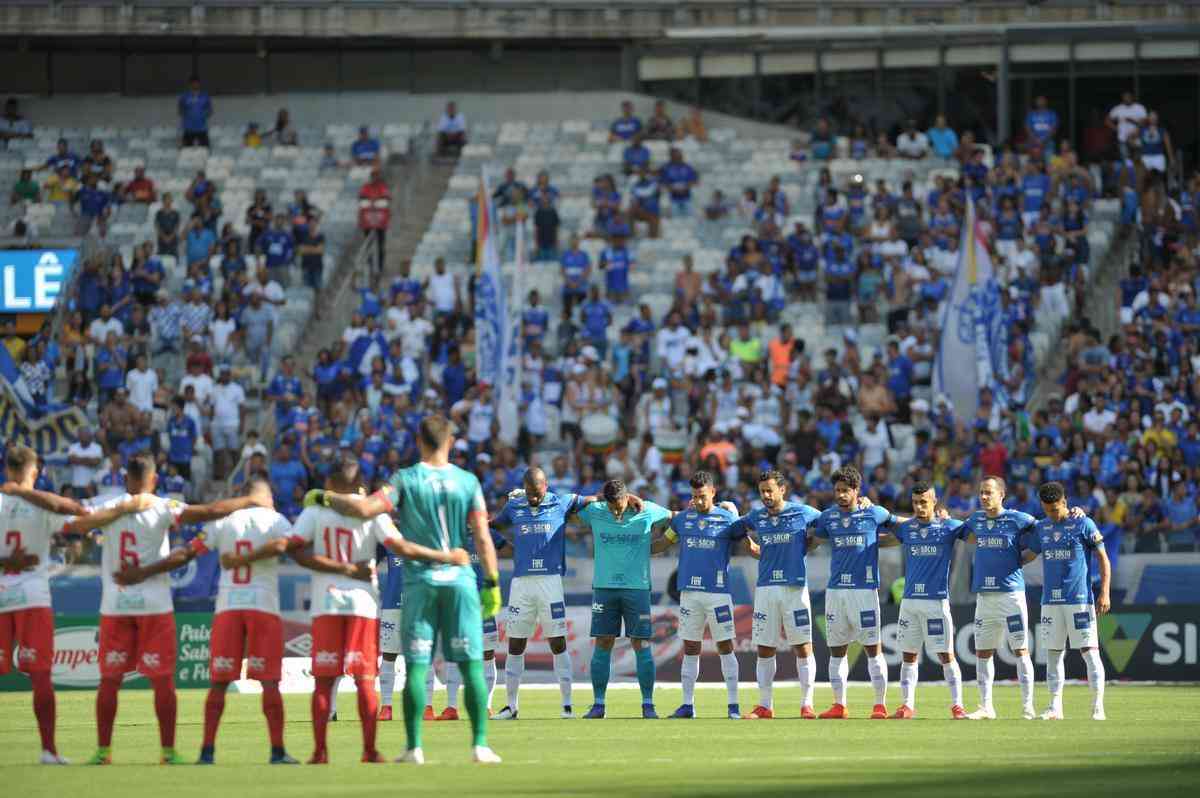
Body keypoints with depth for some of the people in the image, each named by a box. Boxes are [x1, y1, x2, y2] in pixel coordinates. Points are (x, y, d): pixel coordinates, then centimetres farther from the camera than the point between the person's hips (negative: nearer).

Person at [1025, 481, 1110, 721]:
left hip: (1080, 599, -5)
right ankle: (1055, 707, 12)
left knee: (1089, 651, -7)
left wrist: (1104, 592, -9)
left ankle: (1098, 707, -5)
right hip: (1051, 600, 5)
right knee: (1053, 653, 6)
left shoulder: (1084, 525, -4)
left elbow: (1103, 559, -3)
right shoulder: (1041, 528, 11)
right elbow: (1028, 555, 22)